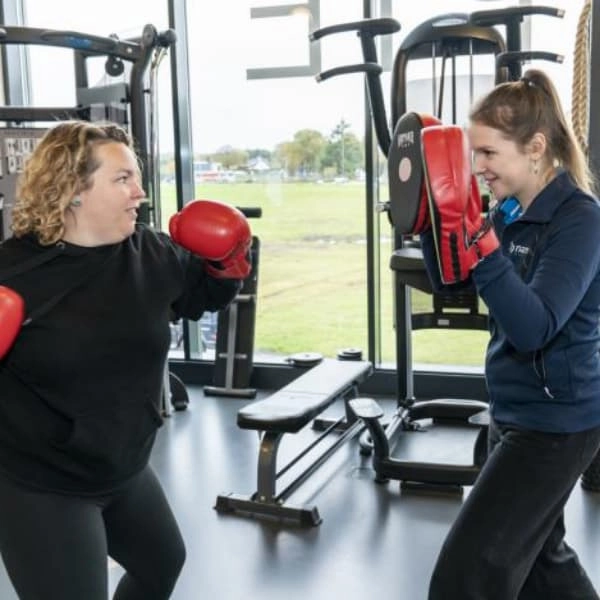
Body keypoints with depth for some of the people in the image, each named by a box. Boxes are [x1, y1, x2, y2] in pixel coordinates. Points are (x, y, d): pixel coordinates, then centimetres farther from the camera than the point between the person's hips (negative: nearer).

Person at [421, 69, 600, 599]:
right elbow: (450, 284, 8)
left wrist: (475, 239, -37)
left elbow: (534, 327, -30)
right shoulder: (509, 211, 2)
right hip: (514, 412, 9)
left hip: (557, 423, -9)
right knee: (537, 554, 25)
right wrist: (433, 217, -6)